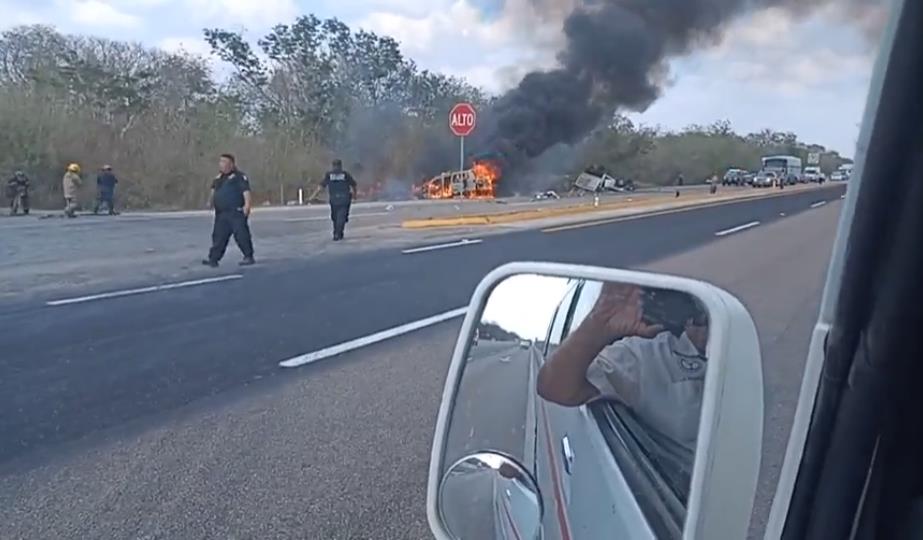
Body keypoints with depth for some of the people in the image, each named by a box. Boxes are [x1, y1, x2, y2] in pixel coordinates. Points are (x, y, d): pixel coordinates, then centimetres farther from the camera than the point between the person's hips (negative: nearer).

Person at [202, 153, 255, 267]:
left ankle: (249, 257, 3)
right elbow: (214, 190, 33)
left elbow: (246, 191, -15)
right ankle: (213, 259, 11)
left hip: (236, 213, -8)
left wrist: (247, 204, -26)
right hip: (221, 214, 8)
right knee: (218, 236, 8)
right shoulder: (218, 177, 19)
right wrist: (212, 201, 21)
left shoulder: (239, 176, -6)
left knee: (241, 235, -6)